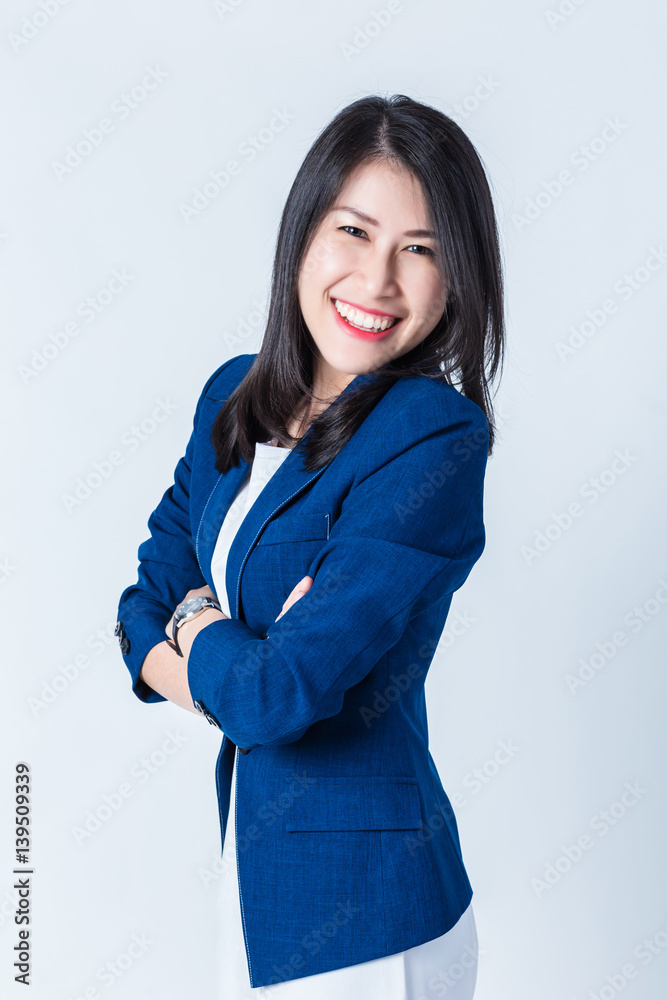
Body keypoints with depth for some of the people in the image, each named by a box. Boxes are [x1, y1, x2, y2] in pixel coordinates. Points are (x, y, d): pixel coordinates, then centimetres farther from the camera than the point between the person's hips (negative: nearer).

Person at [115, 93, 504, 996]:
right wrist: (247, 657, -17)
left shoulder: (435, 440, -23)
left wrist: (196, 626, -7)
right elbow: (142, 615, 2)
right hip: (251, 859, 6)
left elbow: (277, 697, -27)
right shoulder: (237, 395, 0)